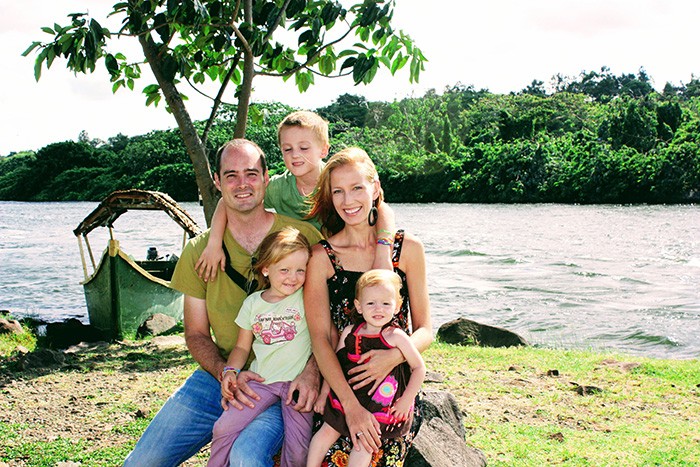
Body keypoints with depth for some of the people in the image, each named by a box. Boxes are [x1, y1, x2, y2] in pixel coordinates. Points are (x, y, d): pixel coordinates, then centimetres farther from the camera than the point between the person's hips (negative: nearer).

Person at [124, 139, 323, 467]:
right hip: (216, 378, 4)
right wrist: (226, 373, -11)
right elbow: (196, 333, 9)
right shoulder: (200, 250, 5)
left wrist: (313, 370, -17)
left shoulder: (303, 237, -5)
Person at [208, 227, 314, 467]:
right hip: (260, 381, 3)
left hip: (298, 381, -2)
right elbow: (242, 346, 12)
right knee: (224, 427, -10)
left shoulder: (307, 298, -1)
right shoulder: (253, 303, 8)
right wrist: (231, 370, -2)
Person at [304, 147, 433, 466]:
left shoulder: (408, 248, 4)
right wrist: (351, 404, -17)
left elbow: (424, 330, 5)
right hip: (340, 387, 0)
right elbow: (320, 338, -6)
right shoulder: (321, 257, 0)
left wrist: (393, 356, -16)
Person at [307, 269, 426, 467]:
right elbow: (335, 363, 11)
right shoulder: (349, 333, -1)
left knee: (364, 442, -8)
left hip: (381, 405, -4)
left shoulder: (396, 337, -13)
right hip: (345, 397, 4)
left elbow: (419, 367, -7)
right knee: (327, 432, 5)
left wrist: (406, 400, -9)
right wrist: (324, 393, 12)